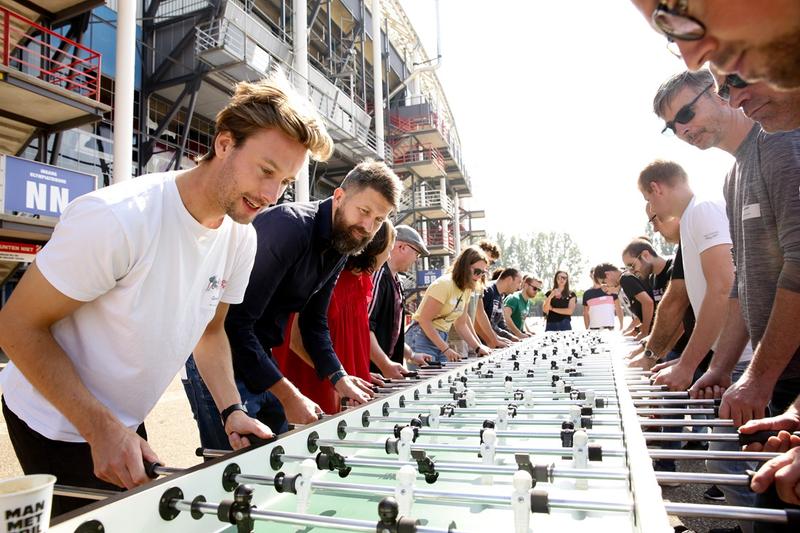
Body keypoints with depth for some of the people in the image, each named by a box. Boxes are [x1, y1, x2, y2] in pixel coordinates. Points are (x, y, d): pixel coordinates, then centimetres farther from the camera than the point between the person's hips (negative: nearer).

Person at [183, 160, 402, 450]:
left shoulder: (340, 246, 4)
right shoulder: (289, 225, -23)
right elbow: (235, 322, -28)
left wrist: (338, 377, 0)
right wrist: (288, 395, -27)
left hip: (262, 359, 9)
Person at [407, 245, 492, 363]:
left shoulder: (466, 289, 8)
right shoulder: (444, 284, -17)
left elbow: (461, 324, 15)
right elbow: (424, 320, -19)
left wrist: (478, 348, 5)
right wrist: (446, 349, -20)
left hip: (441, 339, 8)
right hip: (423, 337, -8)